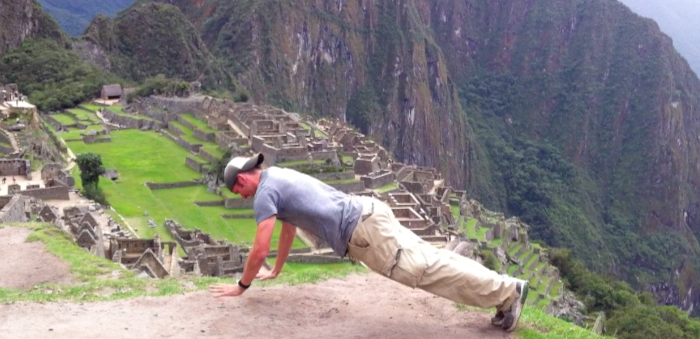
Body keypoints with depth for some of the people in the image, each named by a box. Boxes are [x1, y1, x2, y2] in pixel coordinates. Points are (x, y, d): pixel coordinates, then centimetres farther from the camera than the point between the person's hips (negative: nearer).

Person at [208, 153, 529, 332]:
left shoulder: (265, 192, -4)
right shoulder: (279, 178, 26)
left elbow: (260, 249, -6)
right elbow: (289, 228, 38)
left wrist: (241, 286, 8)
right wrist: (276, 271, 43)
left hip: (363, 232, -9)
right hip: (368, 216, 9)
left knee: (423, 270, -11)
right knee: (427, 260, 8)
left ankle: (506, 292, -11)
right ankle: (503, 289, 7)